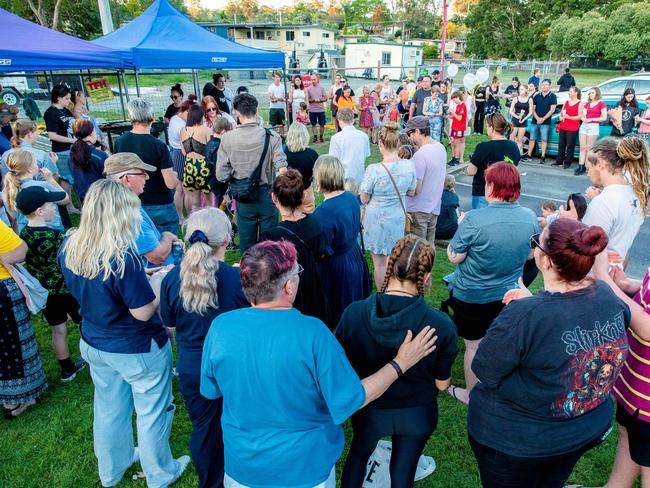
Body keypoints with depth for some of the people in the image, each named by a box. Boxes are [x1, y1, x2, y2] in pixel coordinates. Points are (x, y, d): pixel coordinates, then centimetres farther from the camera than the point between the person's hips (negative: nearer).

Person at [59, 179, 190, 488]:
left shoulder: (69, 249, -10)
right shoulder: (123, 258, -33)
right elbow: (143, 312, -25)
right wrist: (158, 281, -10)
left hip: (94, 345, 7)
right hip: (138, 350, -6)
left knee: (108, 408, 27)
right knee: (152, 413, 17)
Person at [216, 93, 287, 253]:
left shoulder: (227, 138, -9)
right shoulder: (271, 137, -13)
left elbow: (221, 175, -9)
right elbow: (282, 170, -19)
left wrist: (236, 179, 8)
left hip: (243, 198, 1)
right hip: (267, 195, -1)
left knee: (246, 241, 15)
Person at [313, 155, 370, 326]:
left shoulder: (324, 212, -28)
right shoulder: (351, 197, -3)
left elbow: (320, 253, -22)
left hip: (335, 269, -8)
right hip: (356, 259, 8)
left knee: (339, 320, 11)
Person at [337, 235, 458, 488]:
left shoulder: (353, 314, -27)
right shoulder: (442, 325, -27)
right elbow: (442, 383, -12)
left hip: (369, 409, 0)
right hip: (417, 414, 0)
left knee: (358, 453, 31)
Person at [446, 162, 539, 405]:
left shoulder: (474, 219, -27)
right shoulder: (530, 217, -11)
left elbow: (454, 257, -16)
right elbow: (530, 254, 4)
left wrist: (460, 226, -3)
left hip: (471, 296, -4)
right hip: (509, 295, 5)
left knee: (474, 346, 14)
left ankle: (471, 394, 33)